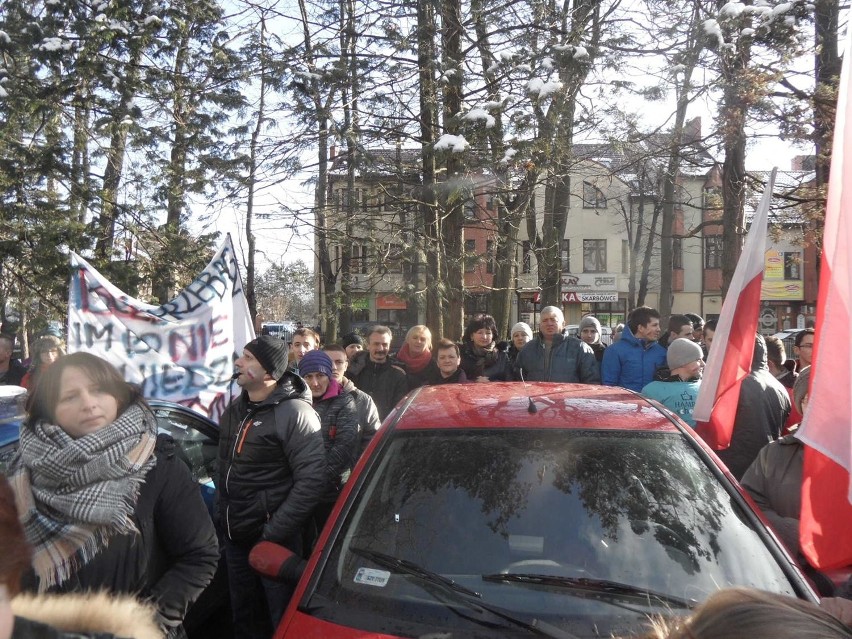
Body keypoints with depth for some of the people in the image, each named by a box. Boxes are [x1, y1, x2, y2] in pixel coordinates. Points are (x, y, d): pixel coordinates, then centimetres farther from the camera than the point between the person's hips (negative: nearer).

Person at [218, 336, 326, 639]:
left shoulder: (294, 413, -19)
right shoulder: (235, 409, 7)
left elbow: (311, 481, -22)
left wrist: (273, 532, -21)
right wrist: (222, 513, 12)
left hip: (271, 538, -7)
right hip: (233, 535, 7)